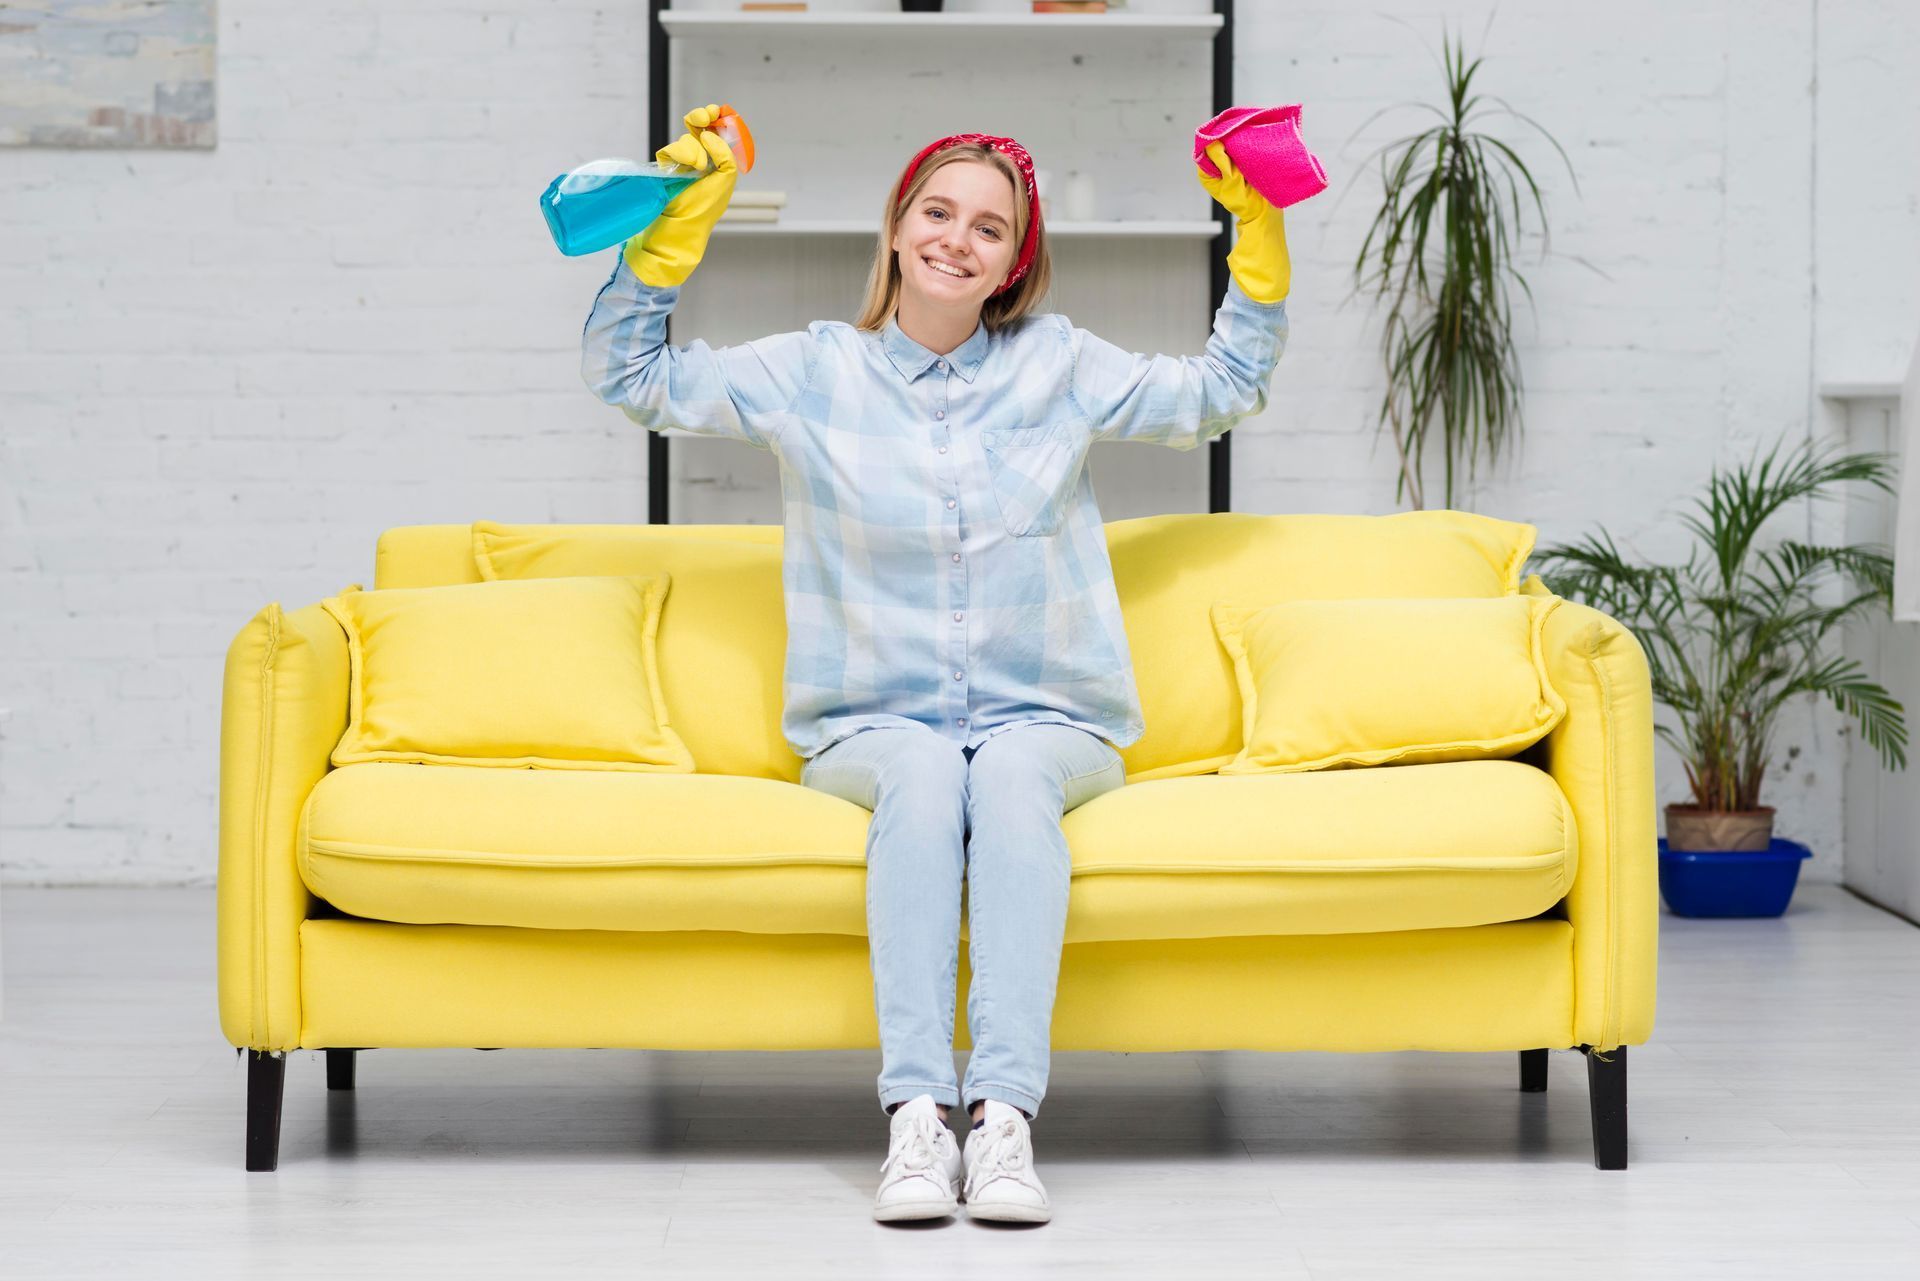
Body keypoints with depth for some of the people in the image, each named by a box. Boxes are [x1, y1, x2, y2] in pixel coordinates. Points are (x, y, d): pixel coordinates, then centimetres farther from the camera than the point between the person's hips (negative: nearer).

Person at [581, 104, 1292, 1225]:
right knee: (922, 776, -36)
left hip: (1046, 722, 0)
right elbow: (629, 374, 9)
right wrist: (677, 226, 0)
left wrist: (1261, 234, 12)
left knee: (1012, 774, -35)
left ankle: (1006, 1114, -47)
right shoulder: (815, 374, 9)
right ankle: (917, 1117, -45)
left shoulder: (1060, 365, 11)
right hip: (873, 729, 0)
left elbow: (1225, 390, 21)